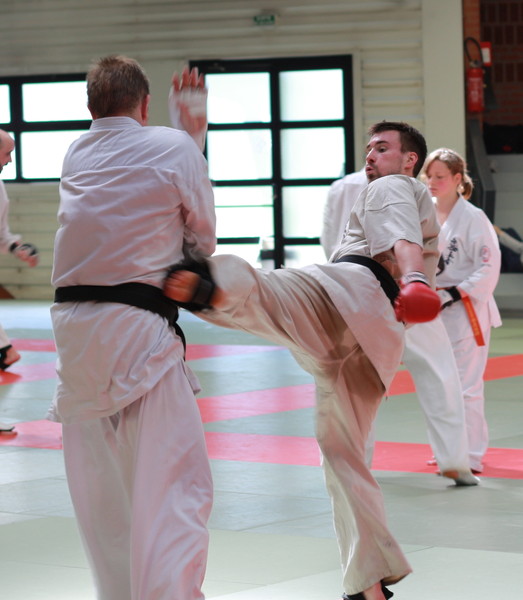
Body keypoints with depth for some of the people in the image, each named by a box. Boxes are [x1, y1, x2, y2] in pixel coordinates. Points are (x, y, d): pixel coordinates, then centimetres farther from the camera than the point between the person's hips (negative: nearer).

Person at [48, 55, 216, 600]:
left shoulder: (76, 156, 11)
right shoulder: (175, 148, -2)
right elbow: (203, 238, 8)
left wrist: (187, 126, 27)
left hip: (73, 328, 6)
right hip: (139, 328, -6)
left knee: (99, 483, 15)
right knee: (174, 483, -7)